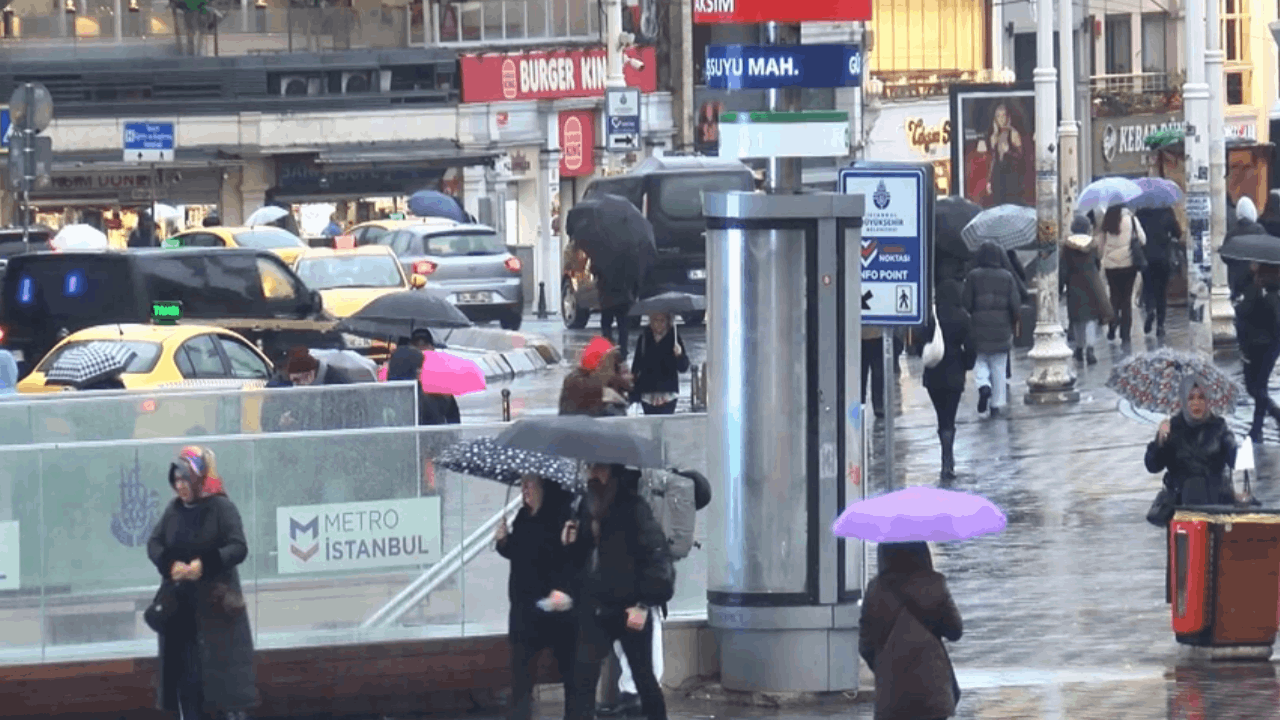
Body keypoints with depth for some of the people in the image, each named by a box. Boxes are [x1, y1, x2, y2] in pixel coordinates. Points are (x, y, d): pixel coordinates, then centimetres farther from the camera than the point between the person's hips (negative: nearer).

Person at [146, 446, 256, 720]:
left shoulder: (222, 507, -7)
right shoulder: (174, 510, 9)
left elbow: (238, 548, -14)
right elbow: (154, 543, 4)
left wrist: (205, 564, -28)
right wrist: (170, 565, -16)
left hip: (215, 606, -5)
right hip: (181, 605, 5)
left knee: (222, 674, -7)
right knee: (184, 672, 6)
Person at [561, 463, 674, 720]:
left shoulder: (633, 509, -10)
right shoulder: (587, 510, 9)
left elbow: (657, 557, -16)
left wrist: (644, 605, -21)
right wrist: (571, 543, -2)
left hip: (631, 609, -5)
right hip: (595, 610, 5)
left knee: (643, 677, 8)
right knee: (582, 678, -4)